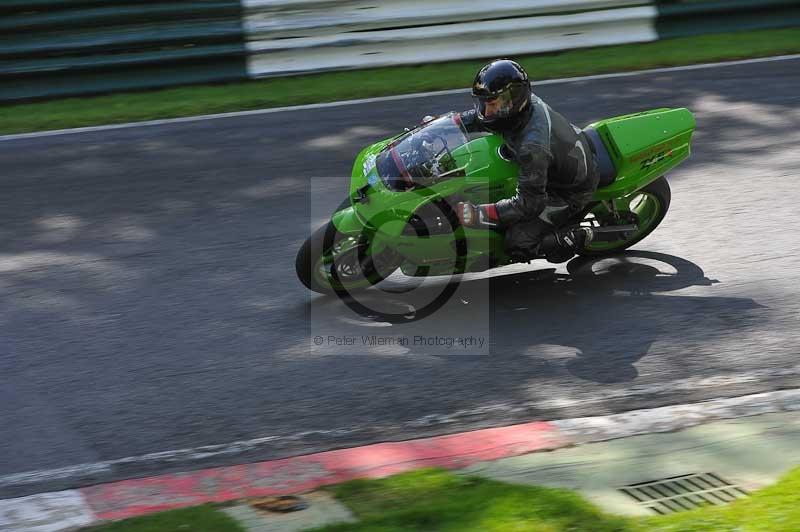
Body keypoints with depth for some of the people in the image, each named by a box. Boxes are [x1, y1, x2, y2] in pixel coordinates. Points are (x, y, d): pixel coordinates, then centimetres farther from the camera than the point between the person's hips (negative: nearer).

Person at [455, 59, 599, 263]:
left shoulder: (532, 147, -39)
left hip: (571, 193, -9)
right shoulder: (525, 102, -15)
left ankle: (580, 238, -2)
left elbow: (528, 202, -36)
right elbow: (478, 118, 5)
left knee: (518, 245, -19)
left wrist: (477, 214, -38)